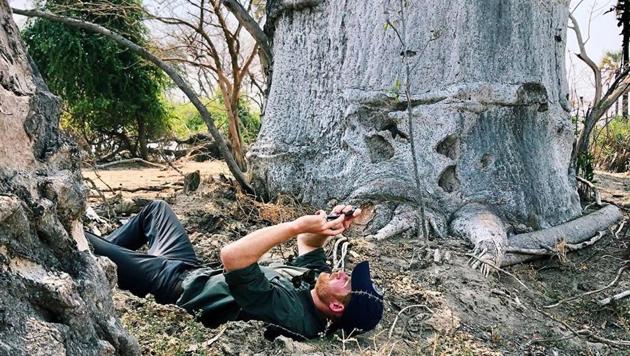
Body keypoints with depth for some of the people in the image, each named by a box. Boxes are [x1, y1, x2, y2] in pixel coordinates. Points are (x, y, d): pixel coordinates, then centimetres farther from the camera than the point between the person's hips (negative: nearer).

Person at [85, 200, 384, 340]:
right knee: (156, 208, 22)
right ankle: (102, 248, 39)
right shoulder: (315, 278, -14)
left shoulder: (288, 311, -39)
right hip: (195, 272, 8)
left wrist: (298, 225, -44)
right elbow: (308, 244, 4)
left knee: (83, 244, -1)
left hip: (174, 283, -8)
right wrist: (331, 225, -19)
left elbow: (231, 256, -48)